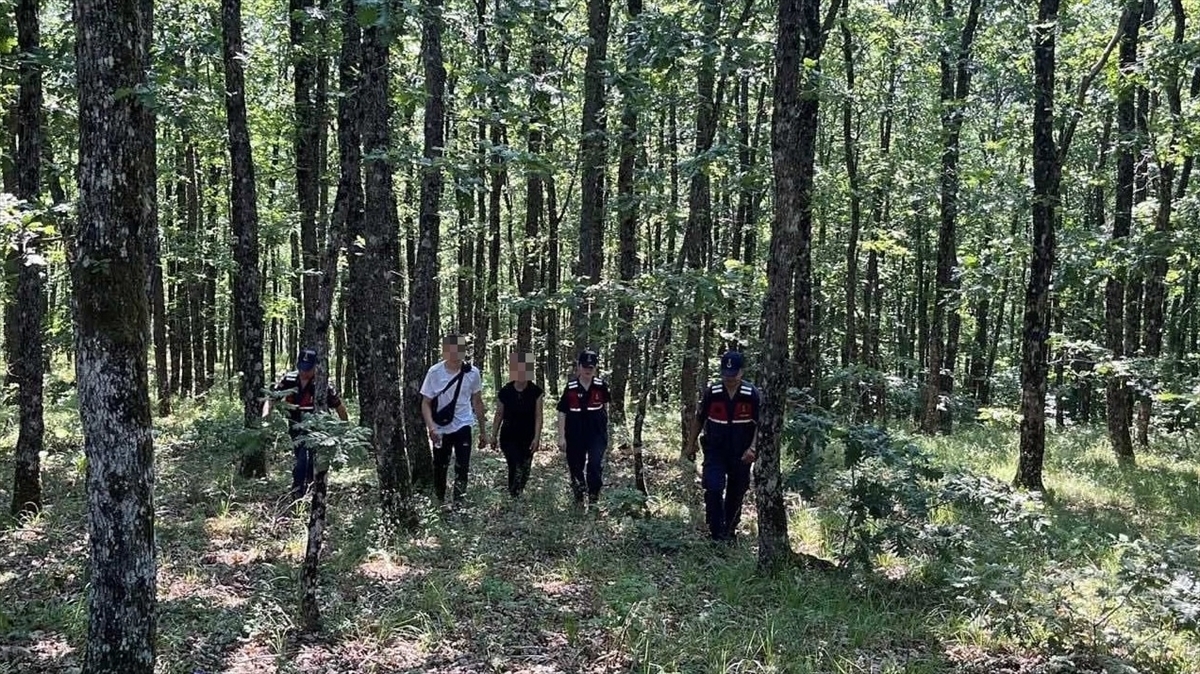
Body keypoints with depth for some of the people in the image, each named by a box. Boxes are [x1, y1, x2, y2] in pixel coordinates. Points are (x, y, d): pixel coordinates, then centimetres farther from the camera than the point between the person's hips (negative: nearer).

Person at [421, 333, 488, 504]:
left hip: (463, 427, 0)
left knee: (462, 468, -6)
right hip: (441, 430, 0)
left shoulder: (472, 373, -9)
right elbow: (426, 403, -10)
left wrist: (483, 431, 9)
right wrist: (431, 427, -26)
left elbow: (477, 402, 5)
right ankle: (439, 502, 29)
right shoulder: (435, 373, -14)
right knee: (440, 468, 11)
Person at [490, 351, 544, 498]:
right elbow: (499, 415, 5)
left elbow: (538, 416, -5)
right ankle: (513, 497, -5)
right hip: (509, 438, -1)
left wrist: (536, 438, -11)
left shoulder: (536, 392, -6)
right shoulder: (505, 392, -6)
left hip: (528, 438, 2)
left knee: (525, 471, 6)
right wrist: (494, 436, 10)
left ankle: (517, 494, 22)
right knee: (515, 468, -13)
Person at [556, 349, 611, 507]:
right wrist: (561, 437, -7)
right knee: (576, 467, 11)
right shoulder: (570, 388, -7)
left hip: (597, 434, -1)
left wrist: (605, 424, 20)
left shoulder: (601, 386, -4)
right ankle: (578, 499, 31)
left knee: (596, 464, -17)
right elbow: (562, 413, -4)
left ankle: (593, 498, -2)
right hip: (575, 435, 1)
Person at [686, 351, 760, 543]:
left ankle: (730, 532, 30)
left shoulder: (753, 394, -10)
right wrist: (691, 444, 10)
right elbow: (699, 419, 7)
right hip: (715, 452, 0)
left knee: (736, 495, 12)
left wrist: (752, 448, -15)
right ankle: (717, 534, -8)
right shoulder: (711, 392, -7)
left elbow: (760, 424, -4)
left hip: (741, 455, 0)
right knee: (713, 490, -15)